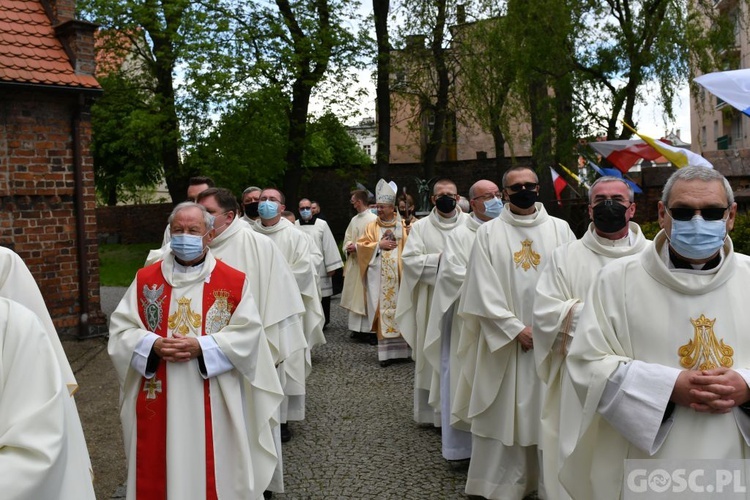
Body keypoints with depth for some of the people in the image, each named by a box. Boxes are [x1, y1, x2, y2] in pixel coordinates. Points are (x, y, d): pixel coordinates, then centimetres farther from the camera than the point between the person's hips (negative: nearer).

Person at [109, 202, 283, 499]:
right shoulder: (145, 279, 5)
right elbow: (120, 329, 2)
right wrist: (153, 345, -17)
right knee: (158, 471, 12)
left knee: (213, 473, 8)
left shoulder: (234, 282, -2)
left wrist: (201, 347, -19)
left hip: (214, 403, -2)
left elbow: (248, 333, -7)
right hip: (158, 402, 2)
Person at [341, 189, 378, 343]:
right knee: (355, 296, 10)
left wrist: (357, 247, -16)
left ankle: (371, 330, -2)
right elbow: (347, 238, 18)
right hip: (354, 263, 8)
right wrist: (348, 246, -3)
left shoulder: (373, 219, -12)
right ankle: (358, 328, 18)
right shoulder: (354, 220, 14)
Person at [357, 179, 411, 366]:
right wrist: (379, 244, -9)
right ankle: (386, 351, 3)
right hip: (380, 277, 0)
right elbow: (361, 246, 1)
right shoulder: (372, 227, 8)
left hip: (399, 276, 0)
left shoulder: (403, 226, 7)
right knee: (383, 311, -1)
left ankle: (403, 348, 10)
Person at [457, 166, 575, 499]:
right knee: (504, 413, 5)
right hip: (505, 337, -1)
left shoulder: (560, 229, 6)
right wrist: (516, 328, -11)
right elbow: (484, 289, -5)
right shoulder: (488, 233, 2)